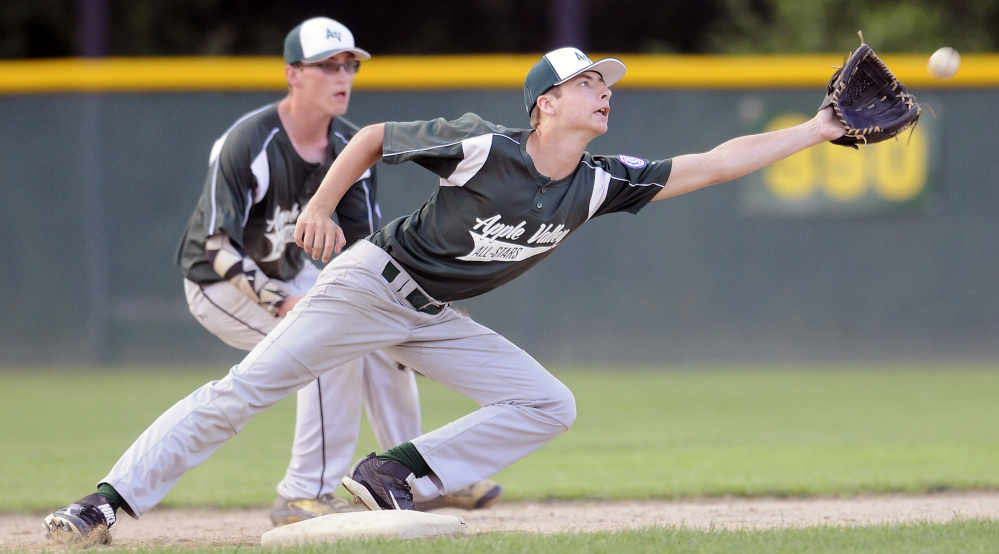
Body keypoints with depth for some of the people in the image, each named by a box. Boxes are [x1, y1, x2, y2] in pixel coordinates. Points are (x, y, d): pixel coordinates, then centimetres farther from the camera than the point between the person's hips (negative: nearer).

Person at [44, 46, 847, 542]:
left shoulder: (598, 184, -6)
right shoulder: (483, 148, -22)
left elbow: (712, 164, -7)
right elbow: (375, 137, -11)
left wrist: (819, 129, -10)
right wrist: (321, 206, -21)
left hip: (434, 320, 7)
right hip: (374, 282, -7)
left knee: (548, 405, -4)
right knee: (242, 394, -13)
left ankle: (392, 475, -6)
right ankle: (111, 500, -11)